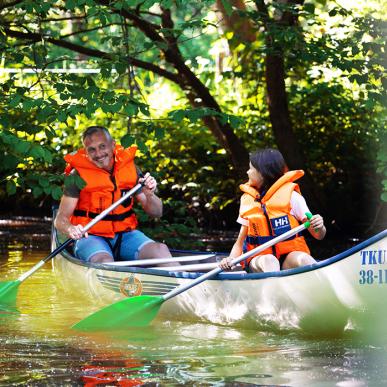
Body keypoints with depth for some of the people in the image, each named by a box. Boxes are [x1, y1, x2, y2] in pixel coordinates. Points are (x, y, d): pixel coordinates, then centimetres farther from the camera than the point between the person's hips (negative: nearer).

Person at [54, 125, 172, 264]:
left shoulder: (129, 168, 3)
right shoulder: (79, 175, -6)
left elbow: (156, 213, 7)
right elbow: (60, 219, -8)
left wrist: (149, 195, -15)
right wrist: (71, 229, -31)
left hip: (124, 235, 3)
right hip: (91, 236, -3)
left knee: (160, 250, -24)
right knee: (105, 262, -35)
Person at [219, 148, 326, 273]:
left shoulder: (290, 195, 3)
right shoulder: (247, 200, 12)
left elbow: (318, 236, 3)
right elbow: (240, 243, 14)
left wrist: (319, 227, -21)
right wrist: (230, 260, -7)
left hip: (289, 258, -1)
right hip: (259, 258, 1)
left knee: (302, 259, -35)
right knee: (268, 261, -34)